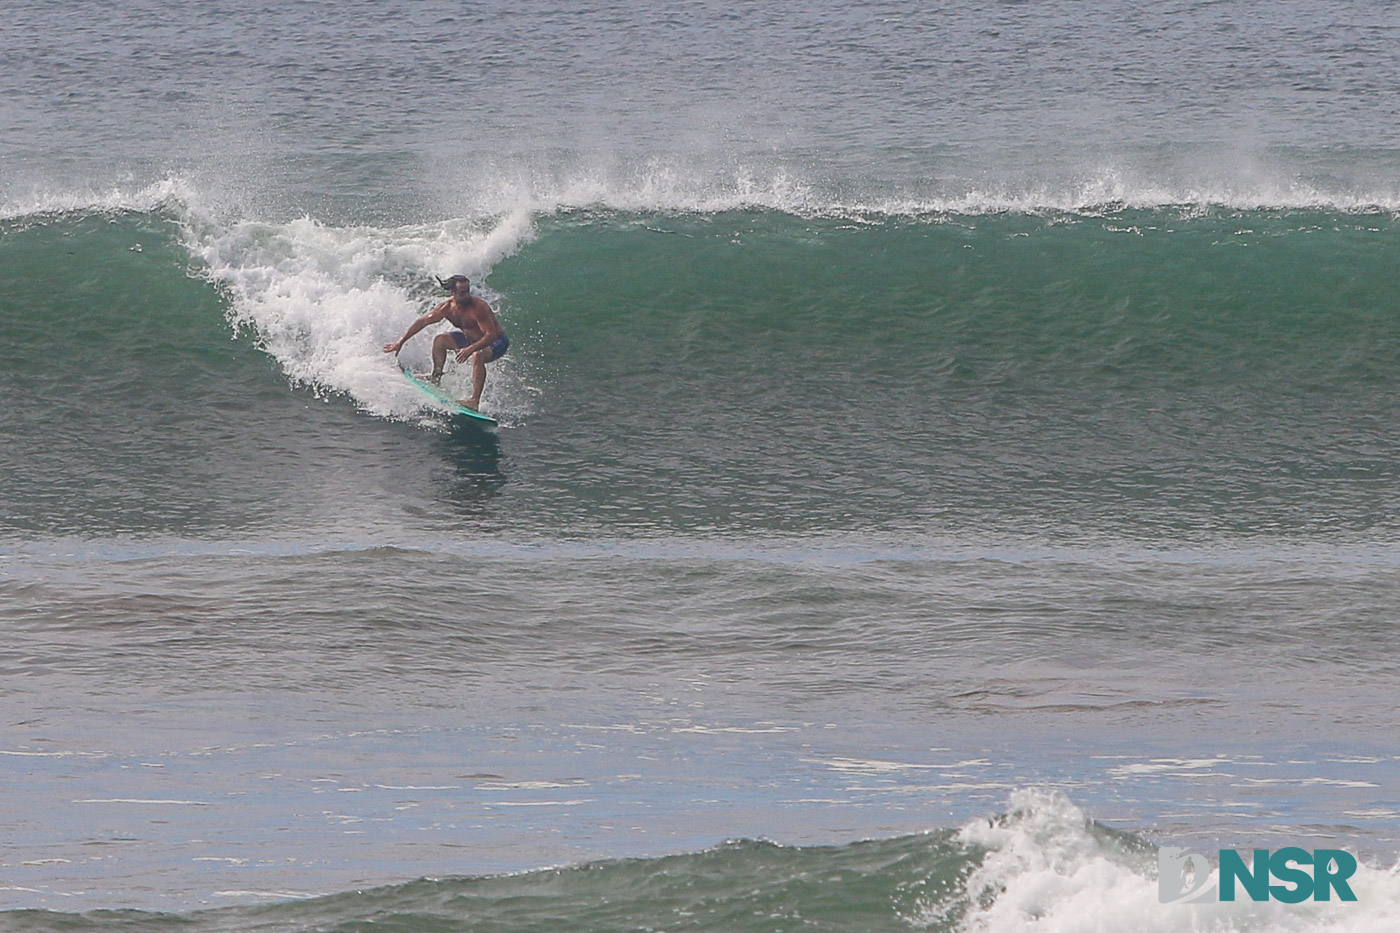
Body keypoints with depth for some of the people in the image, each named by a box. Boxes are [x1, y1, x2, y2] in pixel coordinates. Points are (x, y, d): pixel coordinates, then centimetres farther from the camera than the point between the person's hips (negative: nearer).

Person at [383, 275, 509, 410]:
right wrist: (401, 341, 0)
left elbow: (491, 335, -38)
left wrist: (470, 349, -52)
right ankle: (436, 375, 7)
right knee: (440, 340, 0)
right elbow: (423, 321, 0)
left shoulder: (477, 308, -32)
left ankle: (474, 401, -39)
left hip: (496, 342, -7)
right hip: (472, 338, 7)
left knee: (478, 356, -37)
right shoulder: (447, 307, -12)